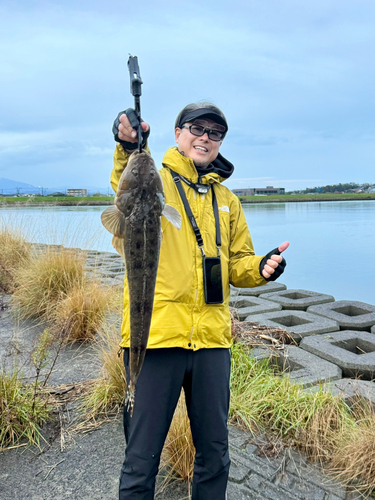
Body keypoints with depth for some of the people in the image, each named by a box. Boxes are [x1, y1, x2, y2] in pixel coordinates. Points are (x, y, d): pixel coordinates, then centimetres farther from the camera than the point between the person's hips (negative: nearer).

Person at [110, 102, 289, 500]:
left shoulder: (226, 200, 16)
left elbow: (237, 263, 19)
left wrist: (260, 268, -3)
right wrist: (128, 150, -45)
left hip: (211, 337, 5)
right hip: (156, 334, -4)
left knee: (214, 452, 17)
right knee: (142, 457, 6)